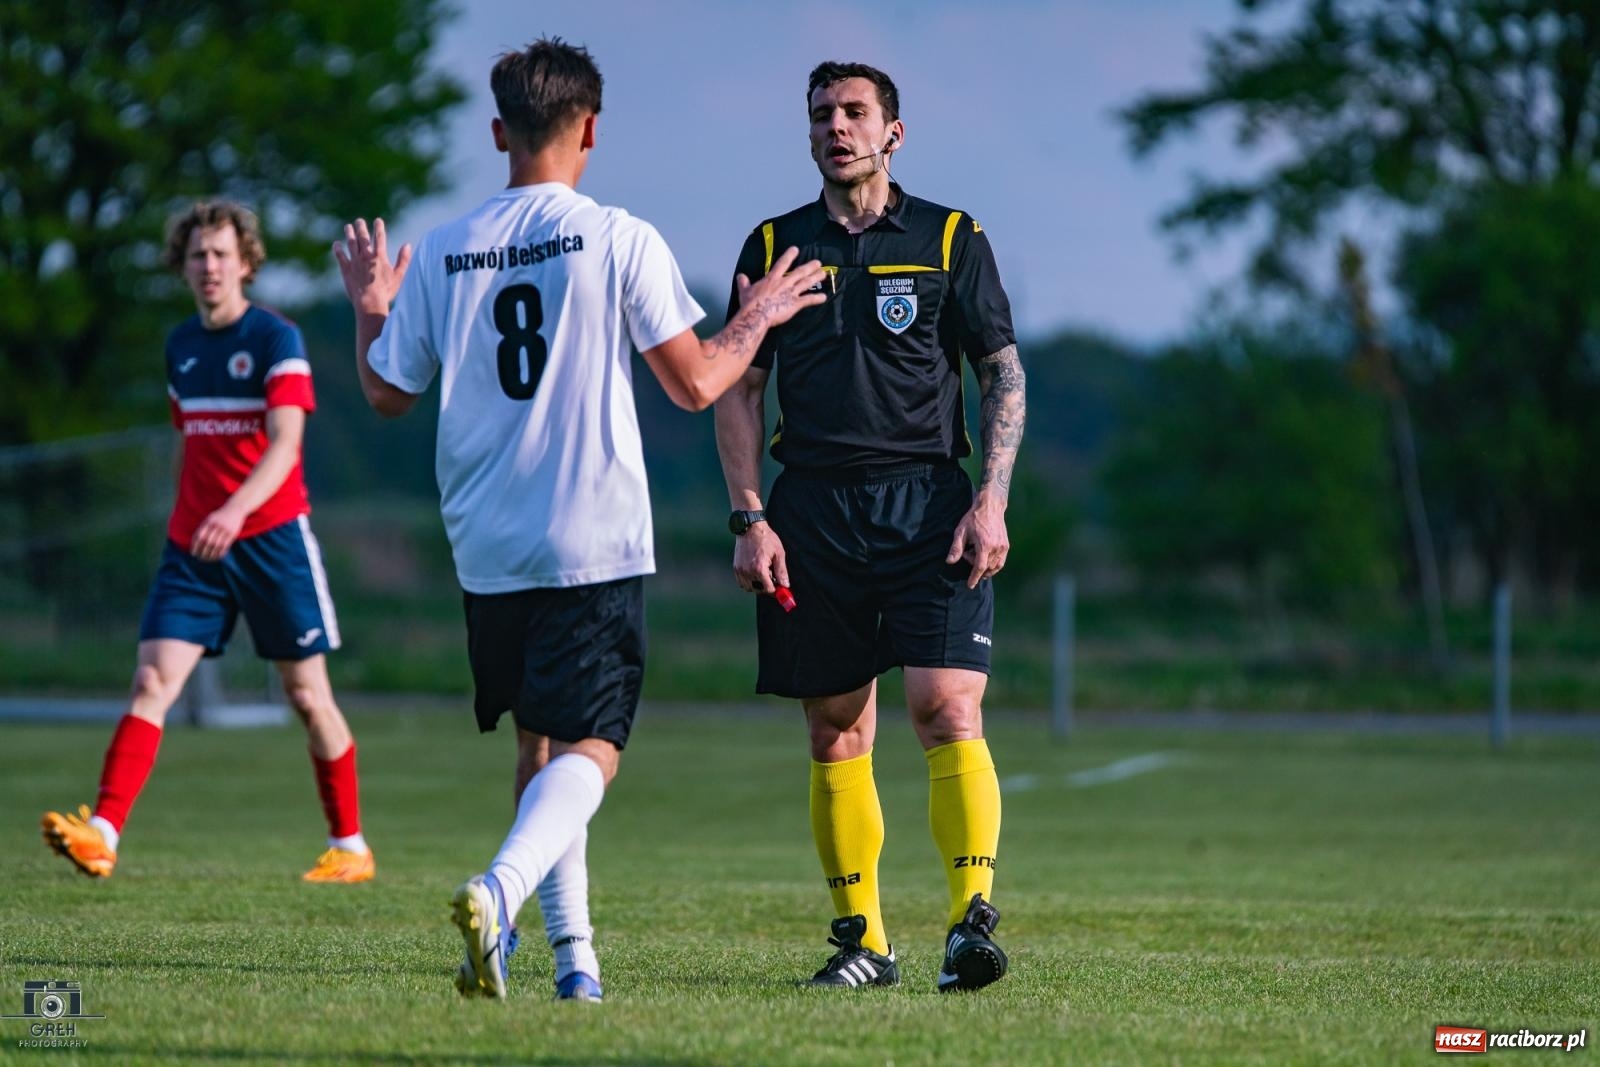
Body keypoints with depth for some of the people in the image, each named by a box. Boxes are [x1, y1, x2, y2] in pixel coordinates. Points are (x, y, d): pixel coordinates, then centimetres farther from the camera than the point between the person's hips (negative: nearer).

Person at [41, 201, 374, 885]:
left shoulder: (276, 340, -8)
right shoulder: (180, 347, 11)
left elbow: (284, 445, -20)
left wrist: (236, 510, -36)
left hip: (271, 536, -5)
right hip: (192, 545, 5)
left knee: (307, 694, 3)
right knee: (152, 682, -11)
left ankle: (350, 847, 16)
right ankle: (102, 835, -21)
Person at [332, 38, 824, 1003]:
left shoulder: (440, 255, 3)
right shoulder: (620, 240, -6)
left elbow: (387, 394, 13)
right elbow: (696, 385, -4)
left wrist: (371, 308, 30)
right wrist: (756, 320, 14)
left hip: (487, 550, 4)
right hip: (596, 542, -4)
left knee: (539, 743, 17)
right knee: (590, 746, -4)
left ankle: (573, 949, 14)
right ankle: (500, 889, -30)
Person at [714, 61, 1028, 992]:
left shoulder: (952, 241, 6)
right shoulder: (774, 246, 11)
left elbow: (1005, 374, 5)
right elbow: (738, 389, 12)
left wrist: (991, 503, -6)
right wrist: (749, 517, 1)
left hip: (928, 504, -2)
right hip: (813, 512, 2)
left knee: (948, 710, -15)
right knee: (836, 733, 4)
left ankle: (975, 918, -17)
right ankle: (863, 941, 11)